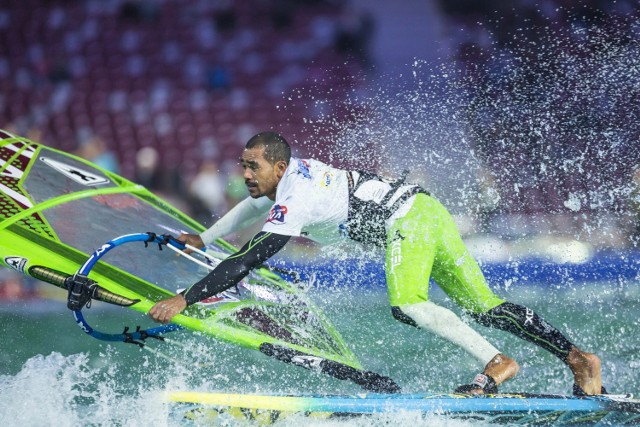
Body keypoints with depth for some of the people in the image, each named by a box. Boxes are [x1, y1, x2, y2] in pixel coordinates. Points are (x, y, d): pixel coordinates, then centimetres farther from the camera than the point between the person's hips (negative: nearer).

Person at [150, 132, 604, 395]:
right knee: (485, 307, 3)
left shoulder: (295, 199, -16)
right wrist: (201, 239, 42)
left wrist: (184, 299, -19)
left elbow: (250, 260, -21)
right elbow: (252, 208, 35)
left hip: (408, 218, -9)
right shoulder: (291, 174, 12)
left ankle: (495, 362, -27)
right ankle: (577, 357, -2)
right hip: (427, 211, 9)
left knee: (408, 305, -27)